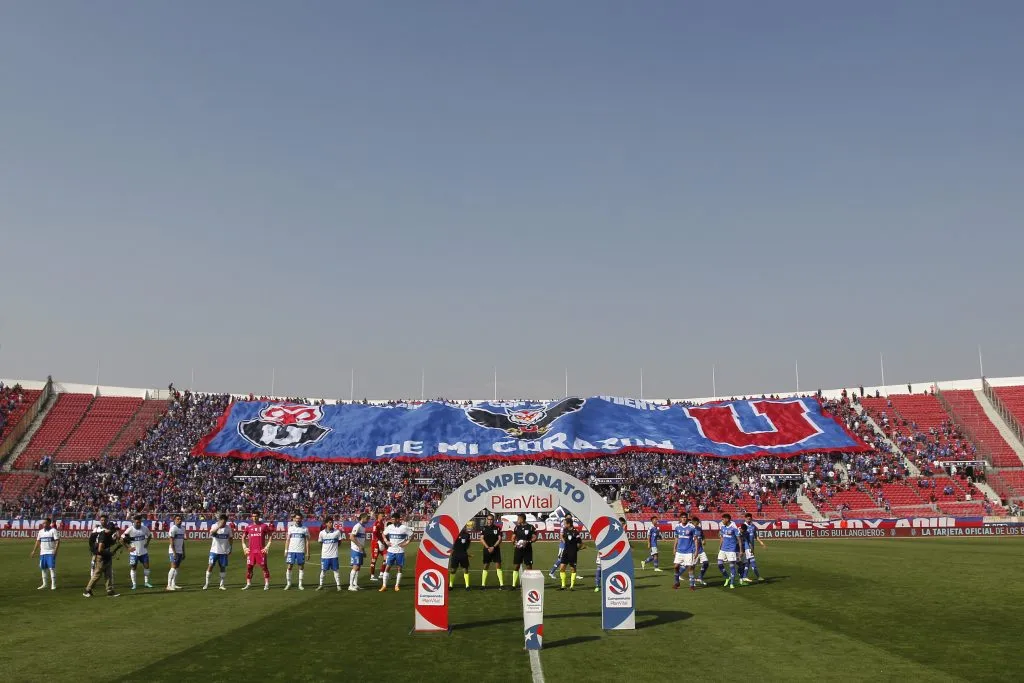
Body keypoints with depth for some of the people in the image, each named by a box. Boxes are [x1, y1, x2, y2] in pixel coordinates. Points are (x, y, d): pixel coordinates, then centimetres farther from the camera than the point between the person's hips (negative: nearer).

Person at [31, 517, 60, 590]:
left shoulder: (53, 530, -6)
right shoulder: (40, 531, 11)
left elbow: (57, 541, -10)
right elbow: (38, 542, 18)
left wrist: (55, 550, -20)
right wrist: (34, 551, 13)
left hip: (51, 553, -6)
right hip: (42, 553, 6)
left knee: (52, 568, -8)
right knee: (43, 568, 9)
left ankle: (53, 585, -4)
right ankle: (44, 584, 19)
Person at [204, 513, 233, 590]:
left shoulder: (228, 527, 2)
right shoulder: (215, 526, -7)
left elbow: (230, 538, 12)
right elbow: (212, 533, -29)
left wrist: (230, 548, 8)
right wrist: (219, 526, -41)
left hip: (224, 551, 2)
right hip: (214, 550, -2)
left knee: (223, 567, 4)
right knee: (210, 566, -4)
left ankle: (222, 584, 12)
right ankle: (207, 583, 7)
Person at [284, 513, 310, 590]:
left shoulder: (305, 529, 3)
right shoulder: (291, 528, 8)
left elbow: (307, 541, 4)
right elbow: (288, 540, 9)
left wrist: (307, 552, -2)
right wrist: (286, 550, 2)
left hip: (301, 551, -1)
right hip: (291, 551, 1)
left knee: (301, 567, 2)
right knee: (289, 567, -1)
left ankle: (300, 584, 9)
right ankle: (288, 583, 9)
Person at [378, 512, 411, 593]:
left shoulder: (404, 528, -7)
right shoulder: (389, 527, 2)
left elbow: (411, 535, 1)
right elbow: (384, 534, 18)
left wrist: (406, 543, -9)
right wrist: (386, 541, 4)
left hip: (400, 551, -2)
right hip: (391, 550, 2)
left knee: (399, 568, 4)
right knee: (387, 567, -2)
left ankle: (397, 586, 14)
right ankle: (384, 585, 2)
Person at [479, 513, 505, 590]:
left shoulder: (497, 528, 2)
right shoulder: (484, 528, 3)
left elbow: (499, 539, -1)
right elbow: (482, 539, -2)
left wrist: (493, 547, -12)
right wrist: (488, 547, -13)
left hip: (496, 549, 0)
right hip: (487, 550, 0)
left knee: (498, 565, -5)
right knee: (486, 566, 3)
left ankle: (501, 584, -5)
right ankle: (483, 585, 7)